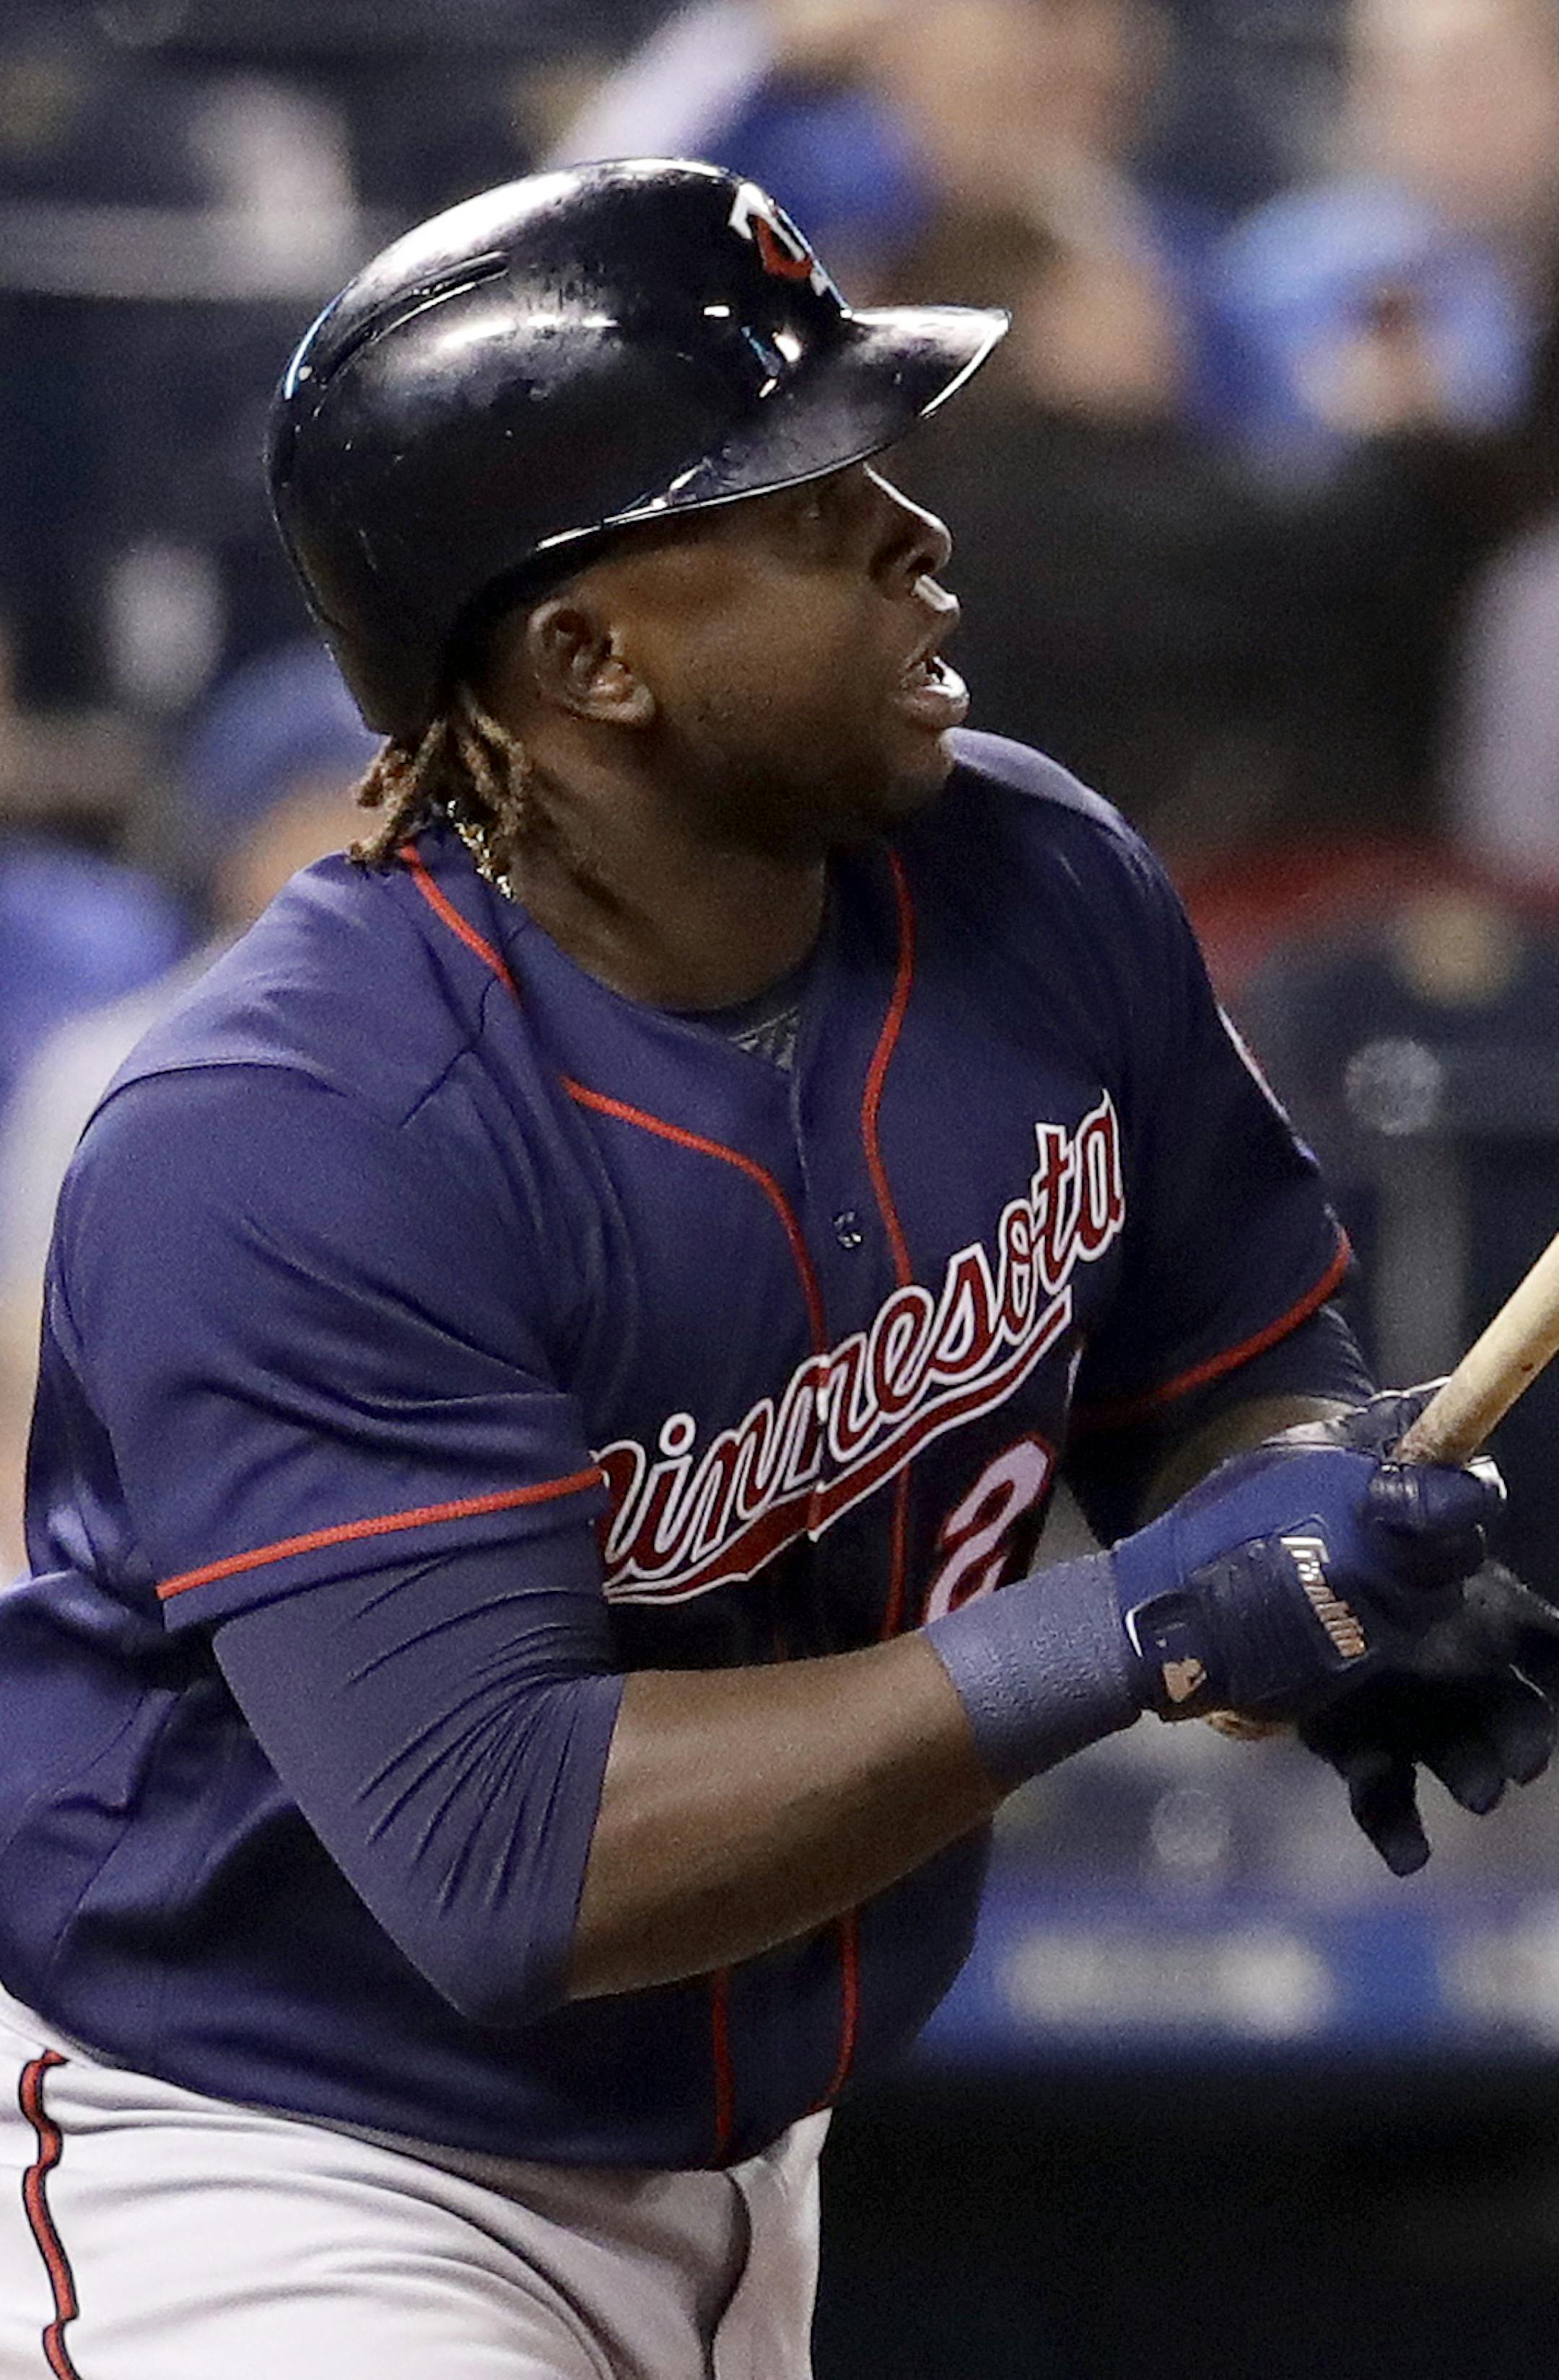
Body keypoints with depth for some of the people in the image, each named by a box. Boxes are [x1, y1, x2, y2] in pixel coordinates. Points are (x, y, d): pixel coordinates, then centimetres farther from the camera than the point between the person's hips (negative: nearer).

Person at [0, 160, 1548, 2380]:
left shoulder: (1036, 892, -6)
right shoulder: (274, 1151, -28)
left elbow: (1232, 1361, 9)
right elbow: (506, 1859, -34)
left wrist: (1325, 1565, -15)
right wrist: (1141, 1631, -35)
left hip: (738, 2173, 7)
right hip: (279, 2175, -7)